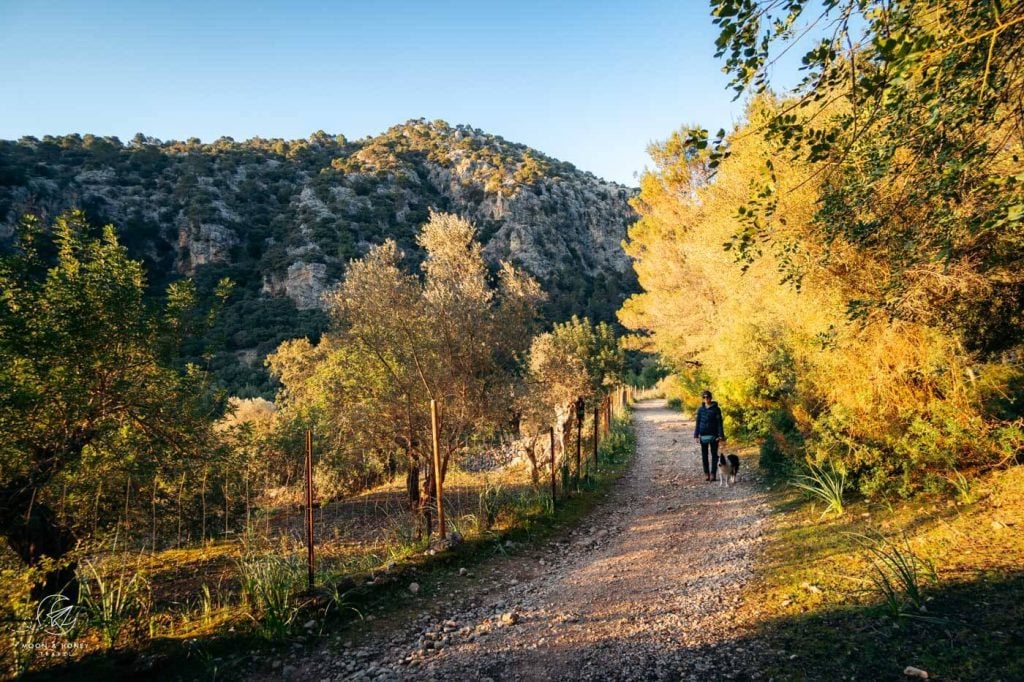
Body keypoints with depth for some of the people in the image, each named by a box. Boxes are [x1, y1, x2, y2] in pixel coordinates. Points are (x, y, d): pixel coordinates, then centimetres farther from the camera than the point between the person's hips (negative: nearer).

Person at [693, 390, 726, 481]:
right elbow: (697, 423, 8)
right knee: (704, 455, 6)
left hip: (713, 435, -2)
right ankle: (706, 474, 14)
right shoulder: (700, 409, 4)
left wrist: (721, 435, -9)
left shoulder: (716, 409, -3)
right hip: (703, 435, 3)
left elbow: (719, 423, -3)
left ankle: (713, 474, 6)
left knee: (714, 455, 2)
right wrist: (696, 435, 3)